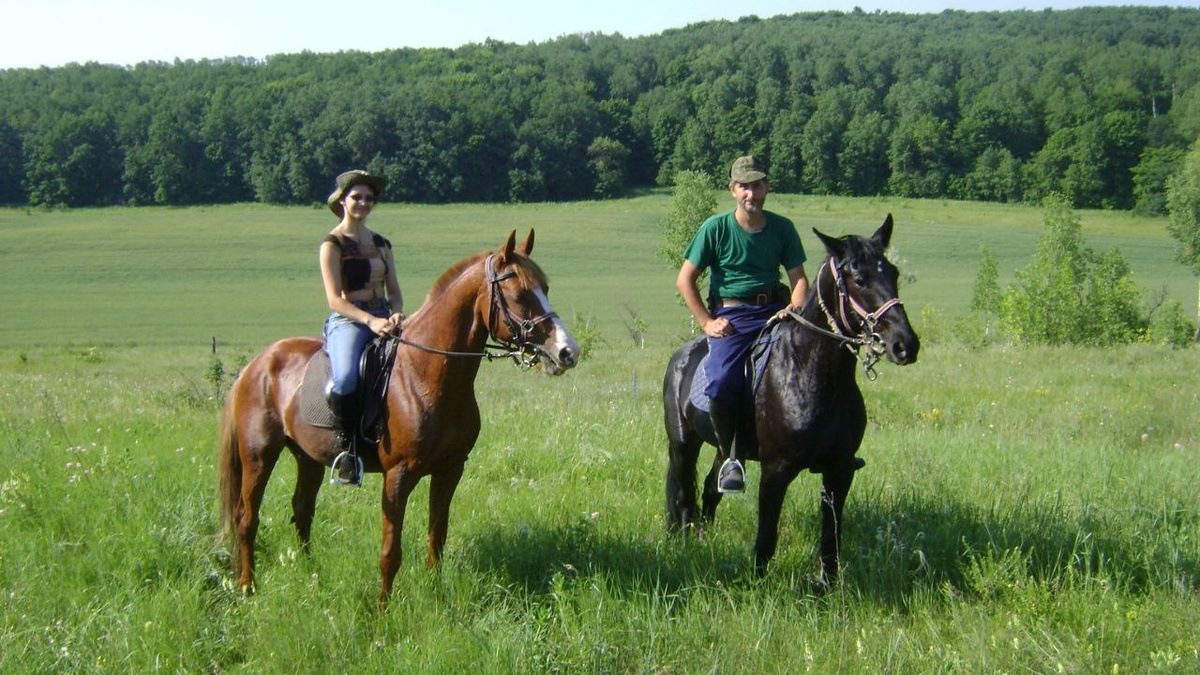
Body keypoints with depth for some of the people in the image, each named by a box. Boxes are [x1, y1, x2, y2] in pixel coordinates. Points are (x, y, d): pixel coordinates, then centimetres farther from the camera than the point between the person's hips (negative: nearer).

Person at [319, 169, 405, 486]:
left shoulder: (381, 244, 19)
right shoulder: (333, 244, 0)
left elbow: (394, 291, 17)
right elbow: (335, 299, -8)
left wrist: (397, 313, -7)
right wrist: (370, 321, -22)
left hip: (383, 319, 6)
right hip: (347, 321, -6)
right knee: (345, 378, -35)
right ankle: (345, 448, -18)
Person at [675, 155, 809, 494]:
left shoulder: (782, 228, 8)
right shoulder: (716, 227, 0)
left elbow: (799, 278, 8)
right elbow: (685, 280, 2)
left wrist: (794, 309, -13)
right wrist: (707, 322, -5)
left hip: (775, 310, 3)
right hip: (731, 316, -3)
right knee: (721, 383, -28)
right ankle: (731, 458, -6)